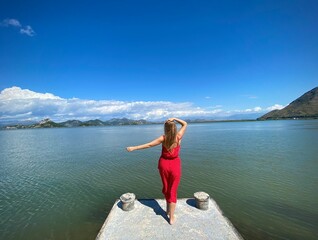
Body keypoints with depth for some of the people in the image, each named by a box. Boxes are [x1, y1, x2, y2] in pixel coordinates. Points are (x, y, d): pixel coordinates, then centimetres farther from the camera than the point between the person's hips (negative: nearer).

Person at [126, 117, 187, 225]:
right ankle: (171, 217, 21)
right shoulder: (179, 136, -13)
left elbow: (149, 145, -14)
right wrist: (174, 119, -11)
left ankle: (168, 210, 42)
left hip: (164, 164, 1)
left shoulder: (163, 138, -14)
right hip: (175, 165, -1)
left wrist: (133, 148, -7)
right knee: (173, 191, 11)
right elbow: (185, 124, 2)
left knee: (166, 188, 23)